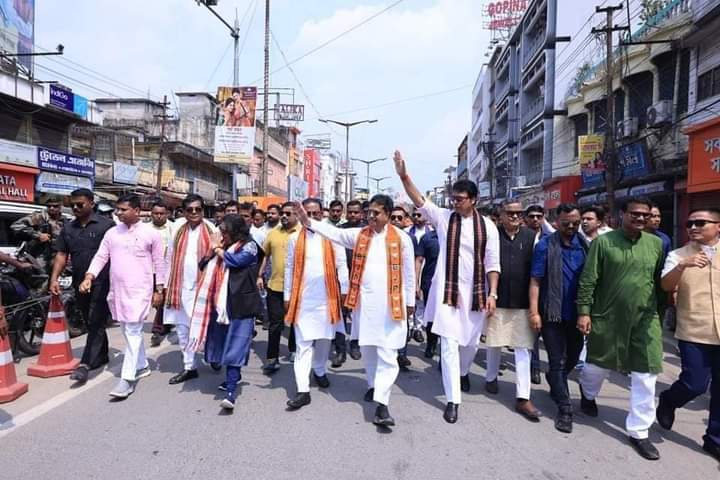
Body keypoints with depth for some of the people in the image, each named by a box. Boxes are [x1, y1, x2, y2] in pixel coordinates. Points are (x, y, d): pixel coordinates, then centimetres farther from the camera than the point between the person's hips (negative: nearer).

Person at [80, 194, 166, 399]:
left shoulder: (150, 233, -4)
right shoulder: (112, 233, 8)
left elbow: (159, 263, -1)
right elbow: (100, 257, 7)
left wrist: (159, 290, -1)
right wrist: (89, 278, -9)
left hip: (139, 291, -6)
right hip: (116, 290, 6)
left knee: (133, 333, -7)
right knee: (130, 332, 16)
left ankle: (127, 379, -4)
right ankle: (142, 366, 32)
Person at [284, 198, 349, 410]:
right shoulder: (295, 239, 5)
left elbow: (341, 265, 2)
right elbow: (289, 268, 8)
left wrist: (344, 290, -1)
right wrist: (287, 296, 7)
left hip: (326, 296, 0)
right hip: (303, 297, 0)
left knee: (324, 338, 14)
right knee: (303, 343, -2)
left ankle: (320, 371, 40)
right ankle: (303, 390, -1)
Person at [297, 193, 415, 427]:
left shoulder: (401, 238, -2)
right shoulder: (359, 235, 5)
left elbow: (409, 271, 4)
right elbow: (335, 232, -5)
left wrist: (410, 301, 8)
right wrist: (308, 222, -18)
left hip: (390, 303, -3)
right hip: (365, 301, 3)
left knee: (387, 354, -6)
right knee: (367, 348, 17)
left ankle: (381, 404, -3)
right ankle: (373, 385, 39)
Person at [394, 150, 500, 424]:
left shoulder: (487, 226, -1)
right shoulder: (443, 217, -2)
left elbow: (492, 263, 1)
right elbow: (420, 201, -15)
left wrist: (492, 293, -7)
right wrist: (403, 176, -28)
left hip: (474, 292, 2)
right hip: (447, 291, -1)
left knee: (471, 342, 17)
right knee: (449, 344, -2)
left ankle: (463, 372, 50)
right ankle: (453, 400, 9)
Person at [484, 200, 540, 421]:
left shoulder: (531, 236, 1)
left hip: (522, 301, 1)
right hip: (497, 299, 0)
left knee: (523, 348, 1)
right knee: (494, 342, 15)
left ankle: (523, 397, 7)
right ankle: (491, 377, 39)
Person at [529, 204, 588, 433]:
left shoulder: (585, 245, 4)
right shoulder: (545, 245, -8)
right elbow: (535, 280, -10)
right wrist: (534, 311, -15)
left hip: (576, 313, 5)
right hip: (553, 313, -4)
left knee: (572, 358, 19)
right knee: (558, 361, 2)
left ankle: (554, 382, 46)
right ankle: (565, 408, 13)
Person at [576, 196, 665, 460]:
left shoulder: (656, 243, 6)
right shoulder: (603, 242, -5)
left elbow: (660, 281, 12)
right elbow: (588, 280, -6)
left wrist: (661, 312, 11)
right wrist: (584, 312, -10)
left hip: (645, 320, 3)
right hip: (608, 318, -2)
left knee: (646, 376, 2)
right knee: (598, 365, 13)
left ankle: (638, 431, 18)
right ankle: (588, 393, 47)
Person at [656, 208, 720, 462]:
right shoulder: (677, 255, -1)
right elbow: (666, 286, -15)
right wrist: (682, 266, -30)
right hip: (694, 333, -3)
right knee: (695, 385, -3)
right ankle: (667, 401, 29)